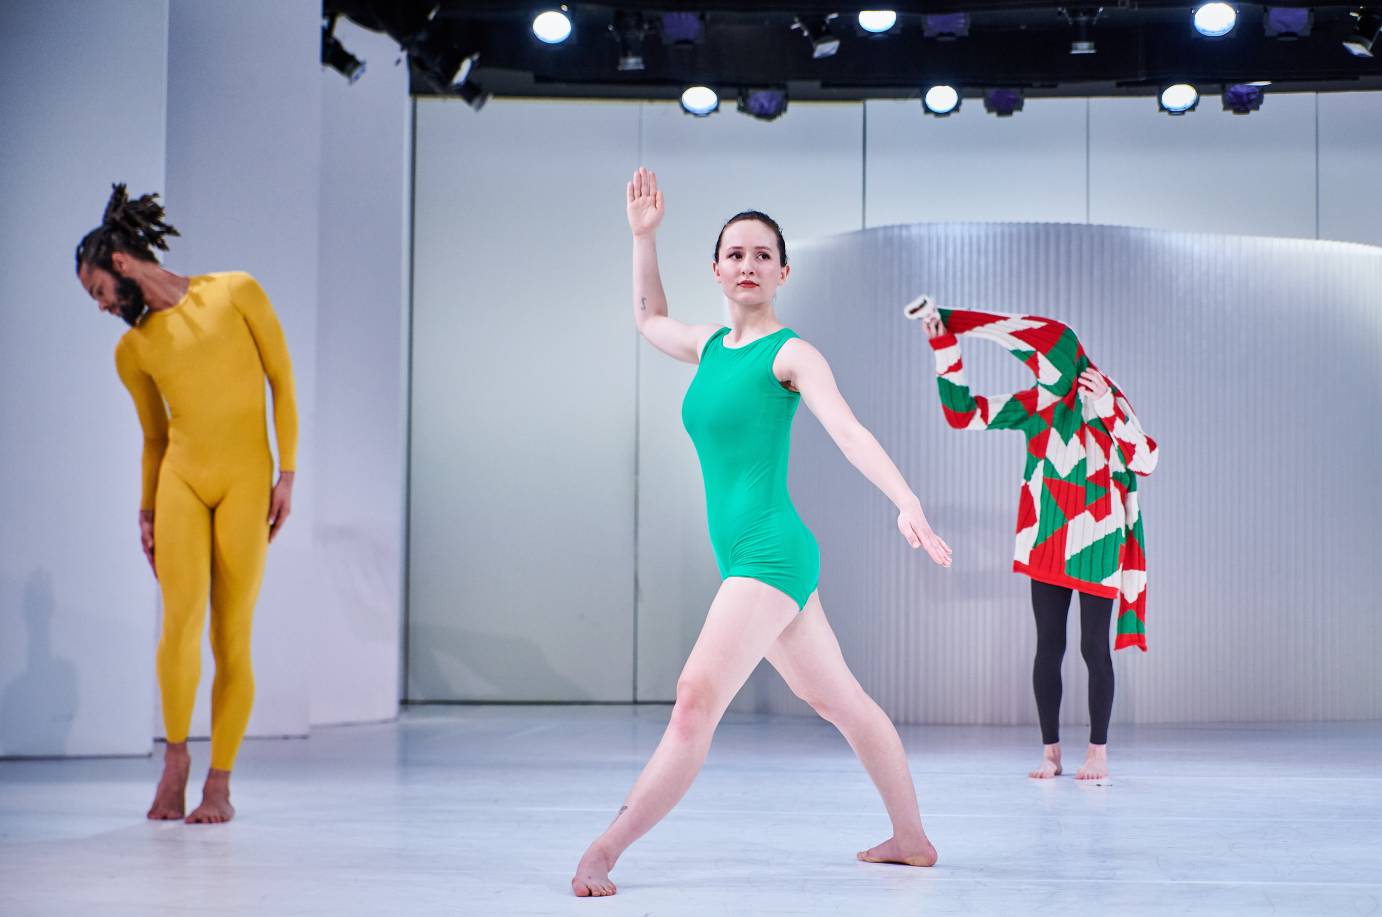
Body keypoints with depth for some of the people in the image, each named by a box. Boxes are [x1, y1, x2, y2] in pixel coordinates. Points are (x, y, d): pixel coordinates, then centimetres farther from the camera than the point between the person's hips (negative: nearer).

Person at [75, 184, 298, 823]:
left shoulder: (234, 292, 2)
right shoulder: (132, 349, 12)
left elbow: (282, 381, 2)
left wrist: (286, 473, -3)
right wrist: (145, 511, 17)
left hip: (246, 479, -2)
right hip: (180, 479, 2)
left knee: (232, 636, -4)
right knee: (181, 620, -16)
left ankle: (219, 783, 6)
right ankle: (175, 753, 5)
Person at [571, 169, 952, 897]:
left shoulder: (790, 353, -7)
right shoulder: (710, 346, 15)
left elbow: (848, 432, -19)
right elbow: (648, 318, 35)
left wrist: (908, 504, -32)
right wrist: (643, 235, 26)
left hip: (770, 550, -8)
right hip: (744, 560, 8)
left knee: (698, 697, -18)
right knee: (843, 703, 15)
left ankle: (603, 853, -18)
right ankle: (911, 839, 24)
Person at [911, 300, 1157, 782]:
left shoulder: (1108, 404, -6)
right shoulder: (1035, 406, 2)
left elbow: (1146, 460, -14)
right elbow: (962, 413, 2)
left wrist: (1108, 409, -22)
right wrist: (943, 345, -5)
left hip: (1097, 547, -3)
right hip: (1048, 544, 3)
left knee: (1094, 647, 0)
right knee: (1048, 646, 4)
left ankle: (1098, 751, 9)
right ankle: (1050, 751, 11)